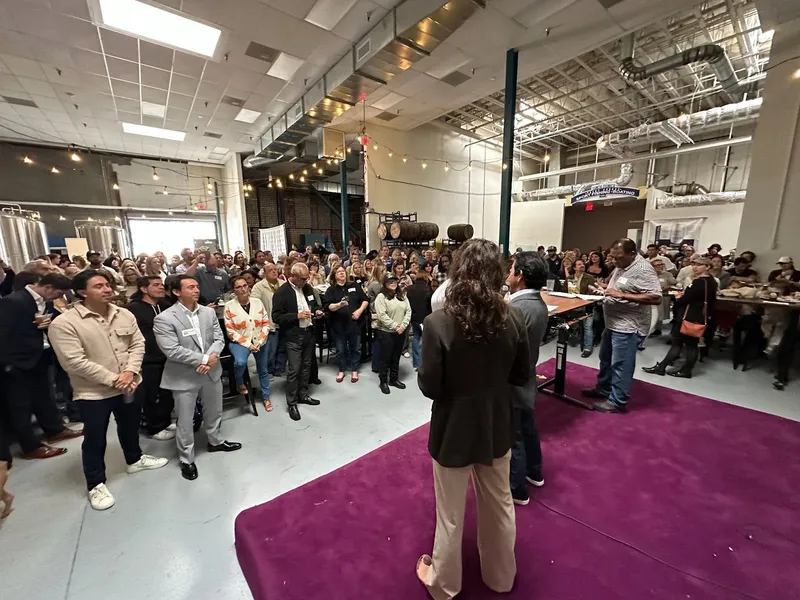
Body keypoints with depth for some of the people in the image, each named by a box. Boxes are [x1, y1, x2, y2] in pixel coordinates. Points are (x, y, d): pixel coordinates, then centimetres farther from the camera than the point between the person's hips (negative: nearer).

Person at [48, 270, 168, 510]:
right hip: (93, 392, -4)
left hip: (129, 386, 5)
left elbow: (138, 344, -1)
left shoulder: (124, 315, -2)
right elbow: (74, 362, -21)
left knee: (130, 427, 23)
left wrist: (130, 372, -16)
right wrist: (112, 380, -20)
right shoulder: (64, 323, -17)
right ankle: (96, 485, 30)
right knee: (95, 440, 11)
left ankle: (135, 459, 46)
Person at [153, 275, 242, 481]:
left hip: (212, 372, 5)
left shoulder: (209, 312, 1)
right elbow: (171, 350, -21)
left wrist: (210, 359, -18)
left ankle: (215, 441, 46)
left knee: (214, 411, 22)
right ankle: (186, 460, 31)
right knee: (185, 421, 11)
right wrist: (203, 359, -20)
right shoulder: (164, 319, -15)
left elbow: (219, 339, -1)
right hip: (184, 377, -4)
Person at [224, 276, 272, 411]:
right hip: (240, 342, -3)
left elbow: (266, 324, 0)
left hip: (260, 342, 3)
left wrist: (259, 341, -14)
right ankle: (240, 383, 2)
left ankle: (266, 397, 36)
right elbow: (230, 330, -10)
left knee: (263, 370, 14)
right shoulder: (229, 305, -9)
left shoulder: (257, 302, -2)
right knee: (240, 362, -33)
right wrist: (247, 344, -18)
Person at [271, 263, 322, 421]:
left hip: (309, 333, 6)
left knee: (306, 366, 16)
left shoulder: (308, 288, 6)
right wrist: (297, 316, -24)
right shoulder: (281, 292, -12)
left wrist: (317, 311, -2)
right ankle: (291, 403, 12)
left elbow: (315, 305, 20)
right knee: (294, 370, -3)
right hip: (293, 336, -6)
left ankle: (303, 395, 32)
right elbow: (276, 317, -15)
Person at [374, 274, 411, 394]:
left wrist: (403, 325, -10)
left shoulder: (402, 295, 9)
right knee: (385, 358, 4)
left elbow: (408, 311, 4)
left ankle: (394, 379, 30)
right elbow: (382, 315, -18)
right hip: (386, 332, -5)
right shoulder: (381, 296, -10)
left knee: (396, 357, 15)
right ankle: (383, 382, 19)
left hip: (401, 332, 6)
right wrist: (395, 326, -18)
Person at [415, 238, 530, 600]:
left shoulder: (438, 323, -25)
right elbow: (522, 377, -2)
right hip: (497, 427, 4)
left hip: (454, 430, -3)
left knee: (450, 515, 21)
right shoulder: (512, 320, -12)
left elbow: (429, 387, -19)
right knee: (500, 506, 28)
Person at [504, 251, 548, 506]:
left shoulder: (516, 308, -29)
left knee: (512, 437, 10)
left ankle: (517, 490, 29)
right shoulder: (539, 304, 0)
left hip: (511, 382, -9)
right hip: (526, 378, 9)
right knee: (527, 428, 26)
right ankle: (534, 472, 48)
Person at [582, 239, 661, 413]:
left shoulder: (643, 270, -19)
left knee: (620, 365, 1)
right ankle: (603, 389, 36)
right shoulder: (621, 266, 9)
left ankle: (617, 402, 14)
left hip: (628, 327, -10)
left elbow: (656, 298, -26)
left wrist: (621, 295, -27)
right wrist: (604, 289, 6)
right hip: (613, 323, 10)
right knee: (606, 359, 20)